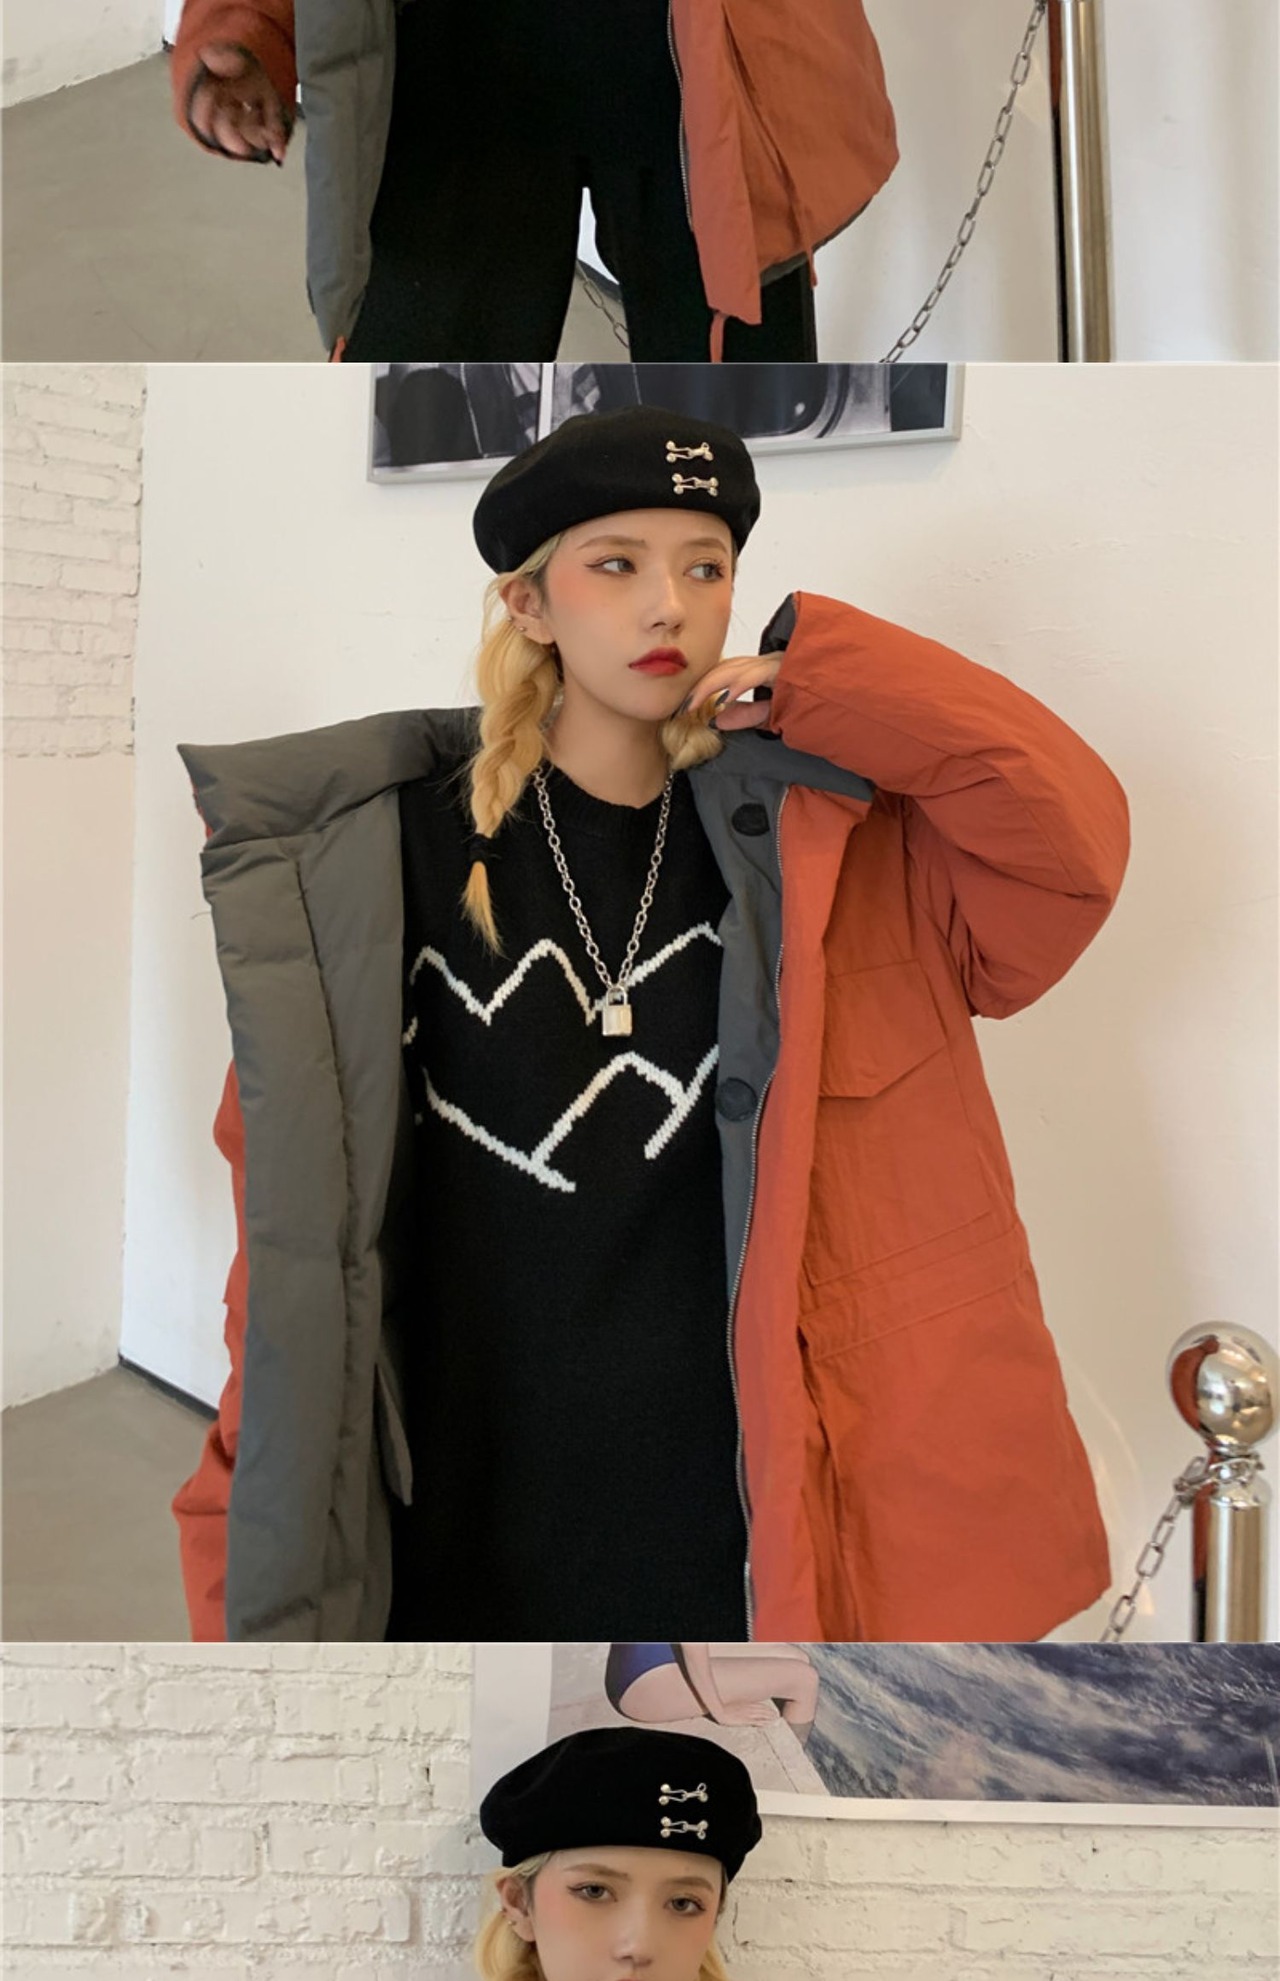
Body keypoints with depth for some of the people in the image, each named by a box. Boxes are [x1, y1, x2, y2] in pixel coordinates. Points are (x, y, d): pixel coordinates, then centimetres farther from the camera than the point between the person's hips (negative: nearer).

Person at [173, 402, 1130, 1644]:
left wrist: (825, 679, -14)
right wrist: (250, 1549, -4)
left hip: (767, 1527, 2)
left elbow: (1073, 842, -13)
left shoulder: (826, 844, 0)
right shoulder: (390, 855, -4)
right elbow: (292, 1205, -3)